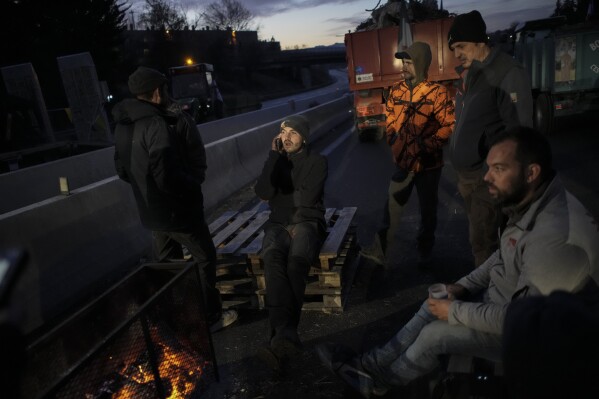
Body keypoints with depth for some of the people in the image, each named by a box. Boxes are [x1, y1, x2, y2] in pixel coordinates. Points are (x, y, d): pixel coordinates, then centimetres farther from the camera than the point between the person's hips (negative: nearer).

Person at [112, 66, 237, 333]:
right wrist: (192, 185, -12)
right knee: (205, 258, 8)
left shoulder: (123, 126, 3)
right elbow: (167, 176, -29)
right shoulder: (158, 125, -25)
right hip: (177, 209, -8)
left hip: (150, 211, 8)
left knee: (166, 265, 22)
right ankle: (211, 317, 18)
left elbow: (122, 170, 12)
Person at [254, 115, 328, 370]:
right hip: (279, 224, 2)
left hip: (307, 223, -2)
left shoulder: (317, 162, 6)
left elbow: (307, 198, -9)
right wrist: (274, 156, -4)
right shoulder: (276, 161, 16)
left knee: (296, 262, -37)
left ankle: (281, 337, -37)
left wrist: (278, 197, 3)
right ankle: (286, 336, -43)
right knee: (272, 258, -35)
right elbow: (263, 193, -3)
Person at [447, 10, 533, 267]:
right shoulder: (467, 74, 11)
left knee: (483, 240, -1)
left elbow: (519, 130, -16)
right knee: (478, 235, 17)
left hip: (489, 177, -8)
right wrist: (460, 170, 15)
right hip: (466, 174, 8)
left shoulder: (508, 74, -14)